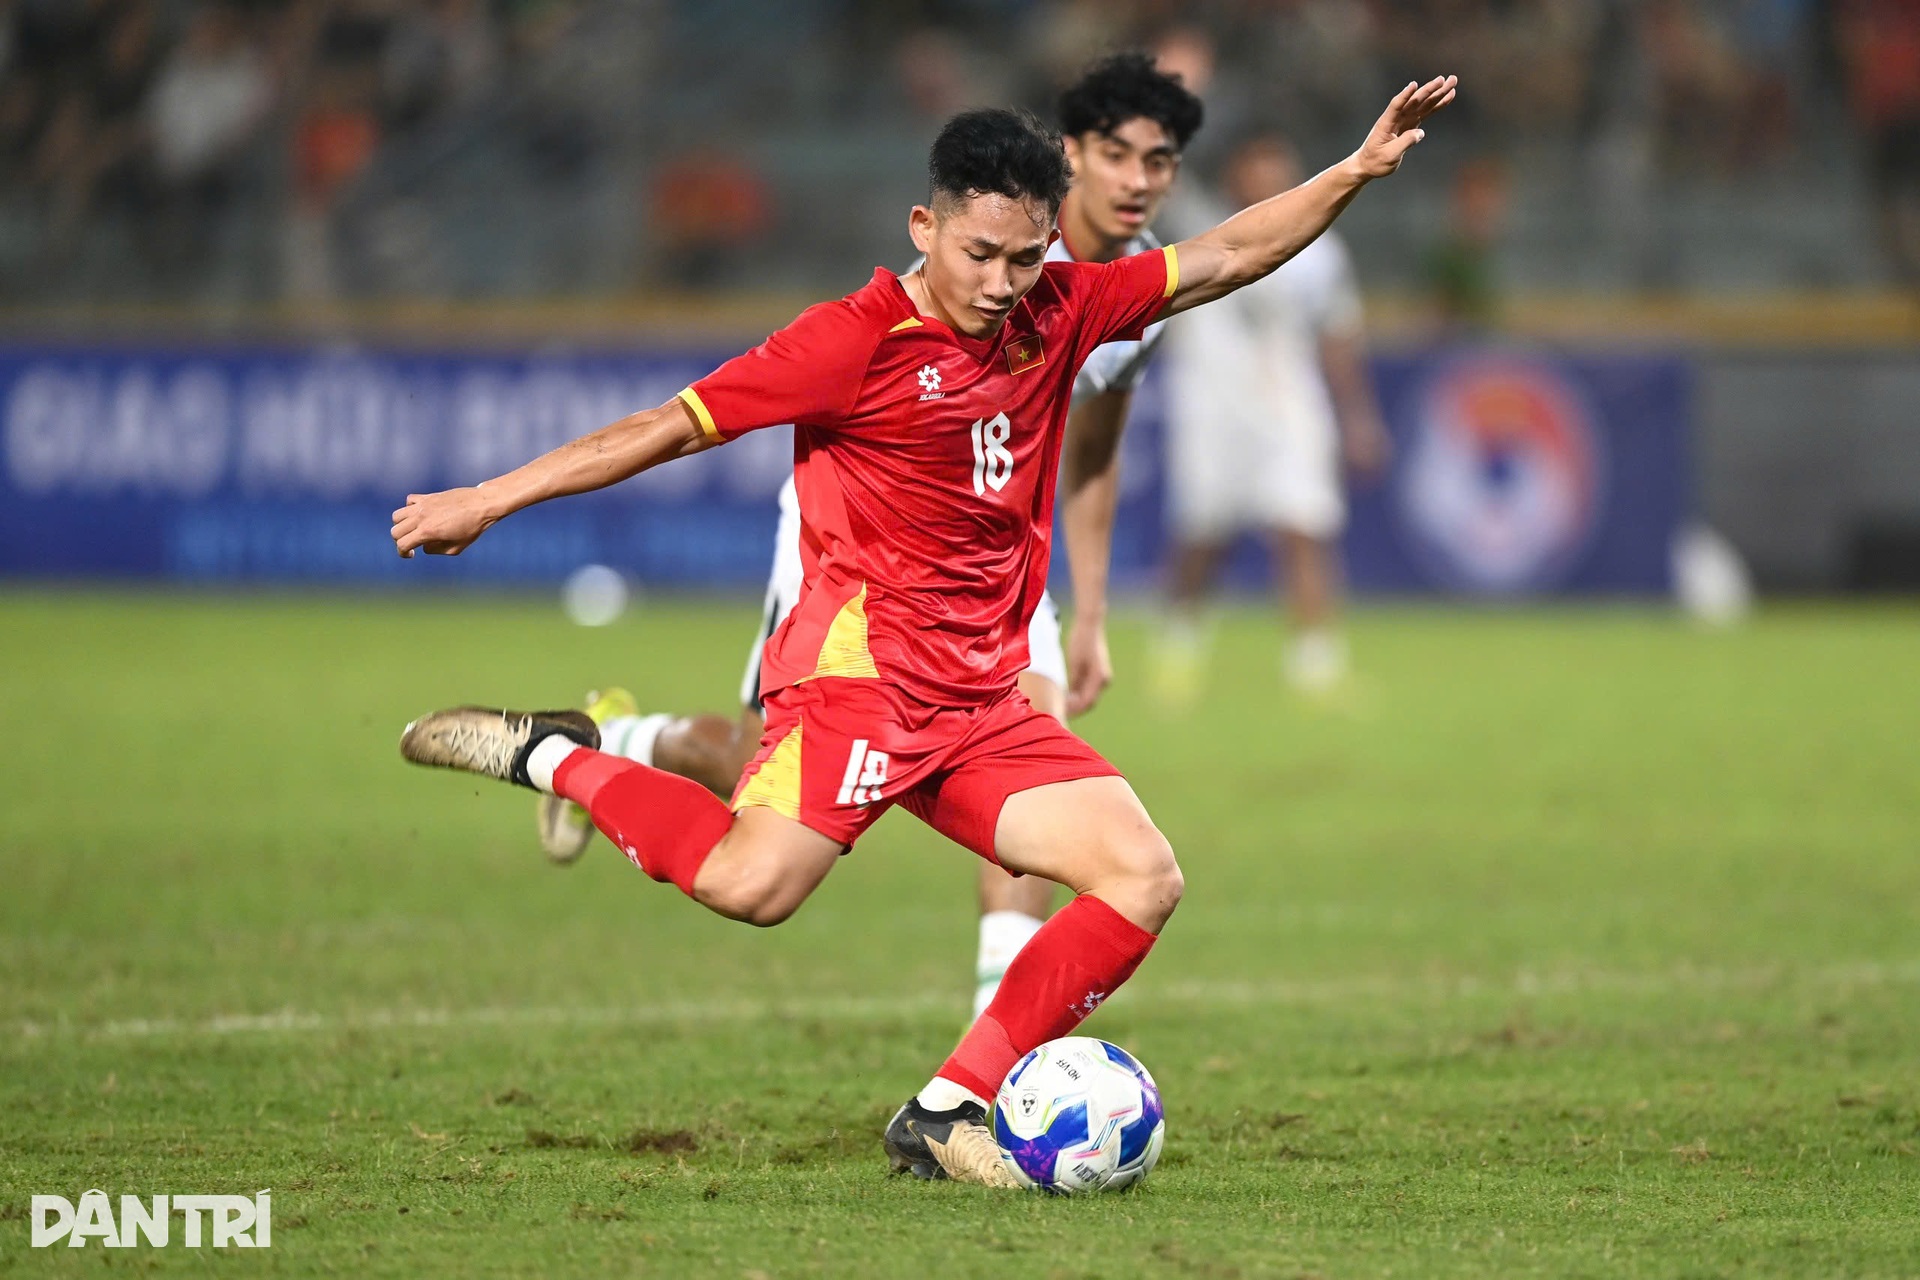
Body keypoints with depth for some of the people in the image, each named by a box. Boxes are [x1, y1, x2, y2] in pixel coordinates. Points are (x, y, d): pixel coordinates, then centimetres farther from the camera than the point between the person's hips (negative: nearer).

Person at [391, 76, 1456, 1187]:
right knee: (754, 883, -30)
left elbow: (1228, 260, 18)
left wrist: (1361, 170, 11)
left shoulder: (1061, 315, 11)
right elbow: (673, 427, -5)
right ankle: (553, 759, -6)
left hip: (983, 699, 7)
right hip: (863, 663, -7)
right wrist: (486, 502, -3)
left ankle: (948, 1114, -4)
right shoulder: (856, 341, -7)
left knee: (1145, 877, -6)